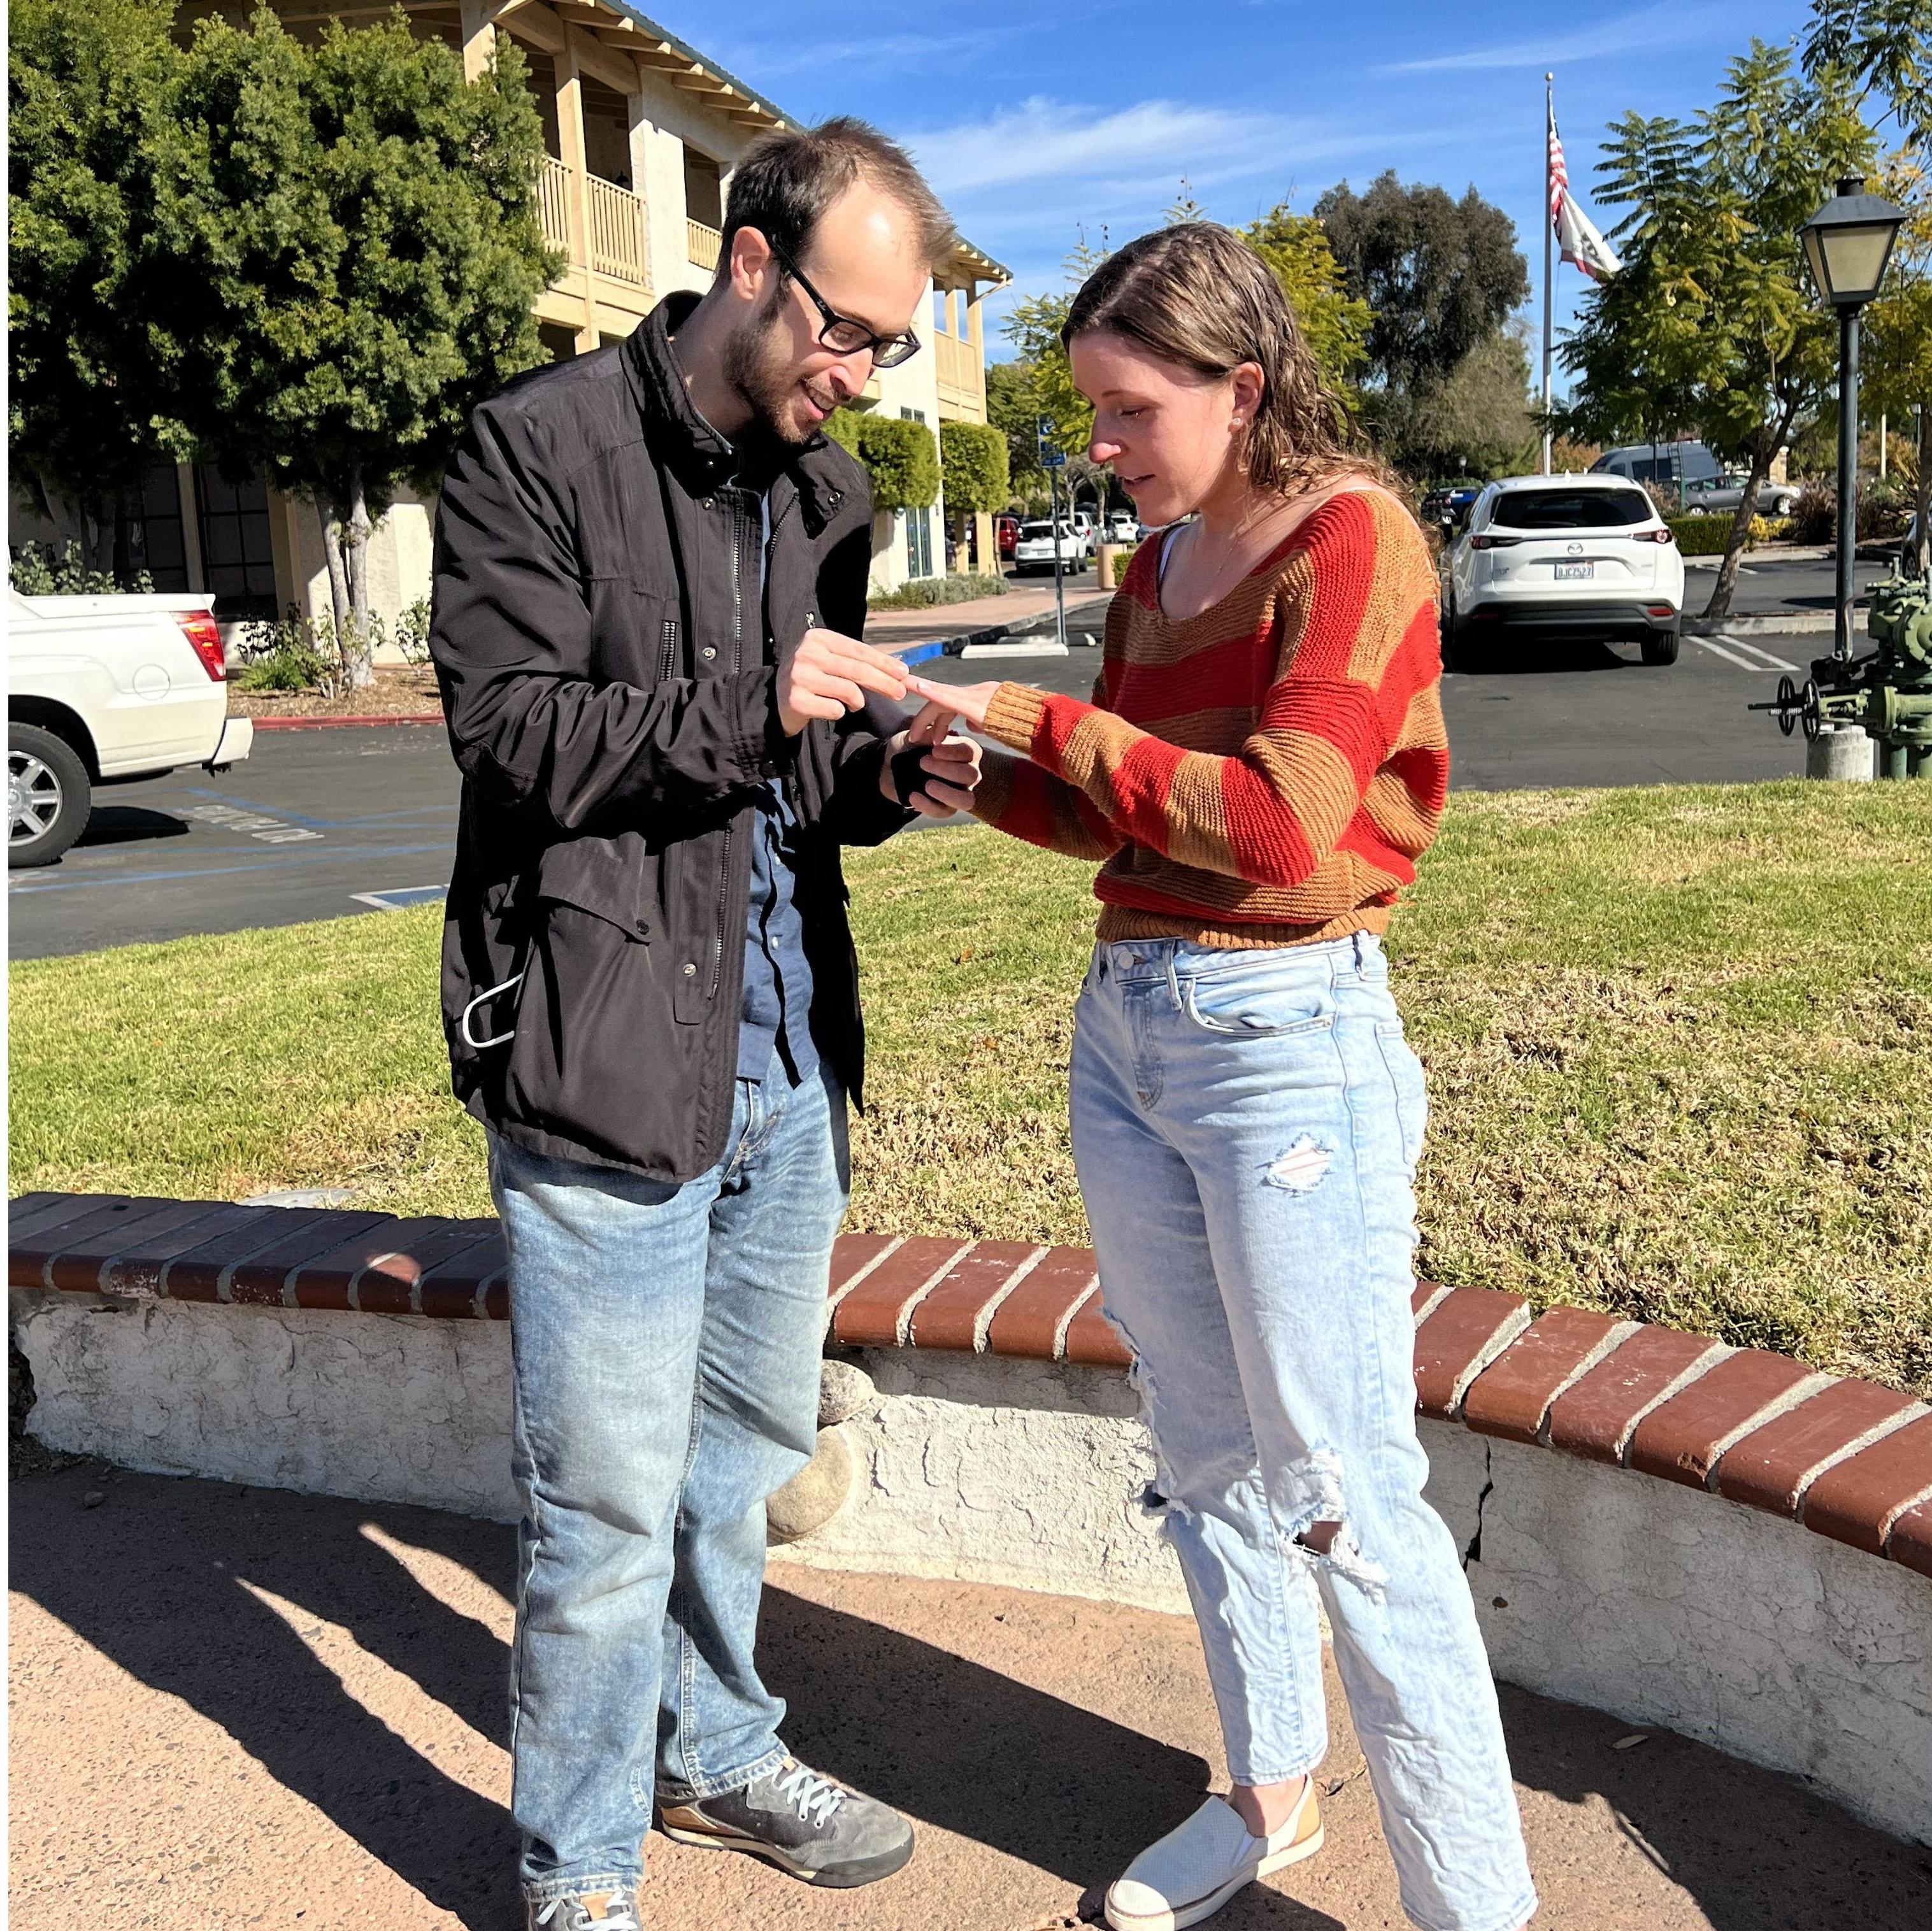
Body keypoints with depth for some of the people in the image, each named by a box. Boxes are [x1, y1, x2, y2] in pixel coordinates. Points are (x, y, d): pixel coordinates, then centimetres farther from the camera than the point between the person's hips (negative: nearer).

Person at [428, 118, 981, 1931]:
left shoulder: (826, 486, 13)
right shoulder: (538, 448, -7)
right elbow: (511, 729, -14)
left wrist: (886, 772, -2)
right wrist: (750, 704, -24)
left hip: (787, 1047, 7)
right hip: (607, 1047, -7)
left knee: (750, 1440, 20)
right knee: (609, 1501, 1)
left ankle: (715, 1750, 42)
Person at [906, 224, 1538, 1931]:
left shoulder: (1352, 537, -9)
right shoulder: (1160, 562, 13)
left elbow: (1282, 823, -21)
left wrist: (1043, 719, -15)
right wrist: (982, 782, 2)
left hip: (1287, 1035, -7)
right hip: (1127, 1021, 8)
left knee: (1344, 1496, -2)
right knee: (1206, 1456, 16)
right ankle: (1270, 1793, 35)